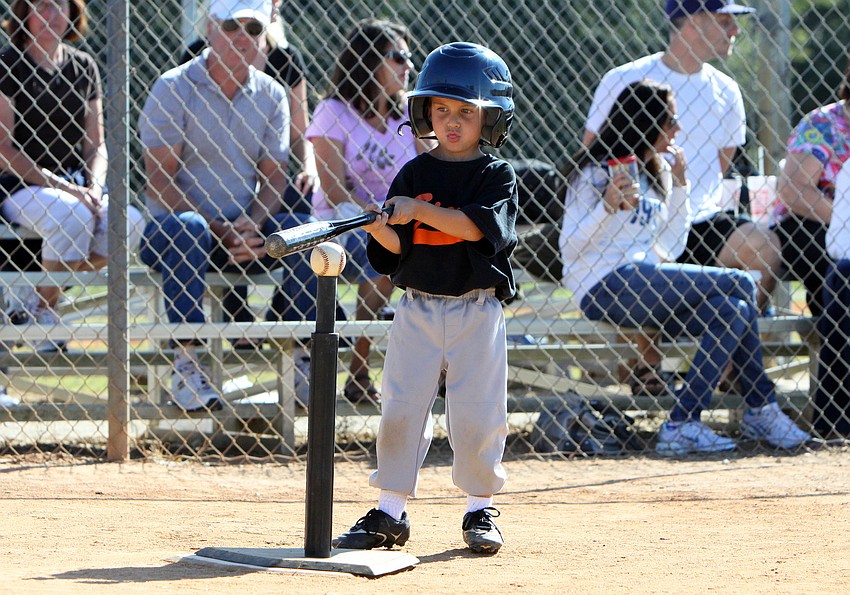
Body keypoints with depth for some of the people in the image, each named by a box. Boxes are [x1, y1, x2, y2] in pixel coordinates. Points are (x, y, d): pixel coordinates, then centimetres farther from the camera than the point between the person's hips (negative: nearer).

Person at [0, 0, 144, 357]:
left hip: (73, 183, 6)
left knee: (129, 221, -25)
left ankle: (32, 299, -10)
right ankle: (43, 311, -14)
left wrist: (94, 187, -9)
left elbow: (95, 143, 13)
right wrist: (65, 188, -19)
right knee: (73, 216, -37)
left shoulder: (83, 67, 12)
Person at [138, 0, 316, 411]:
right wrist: (219, 232, -20)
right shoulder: (173, 89, -6)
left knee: (303, 229, -23)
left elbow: (273, 177, 6)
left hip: (243, 228, 4)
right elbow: (160, 181, -11)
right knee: (187, 229, -38)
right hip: (167, 230, -4)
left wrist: (251, 226, -16)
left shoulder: (271, 96, 9)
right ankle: (187, 365, -36)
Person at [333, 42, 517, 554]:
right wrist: (379, 227, -20)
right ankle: (390, 513, 7)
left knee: (478, 413, 0)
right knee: (401, 409, 1)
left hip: (477, 309, -2)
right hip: (418, 308, 2)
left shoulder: (497, 175, 0)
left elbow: (476, 227, -17)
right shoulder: (413, 175, 7)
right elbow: (396, 247, 2)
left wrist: (420, 209, -24)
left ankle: (481, 509, 15)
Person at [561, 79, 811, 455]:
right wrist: (606, 207, -27)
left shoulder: (655, 173, 20)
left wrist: (679, 186, 10)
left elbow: (669, 249, 15)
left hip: (645, 289, 9)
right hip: (603, 287, -9)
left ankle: (683, 424, -15)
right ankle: (761, 410, -14)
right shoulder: (595, 171, -4)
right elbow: (570, 247, -12)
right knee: (739, 286, -20)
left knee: (732, 312, -14)